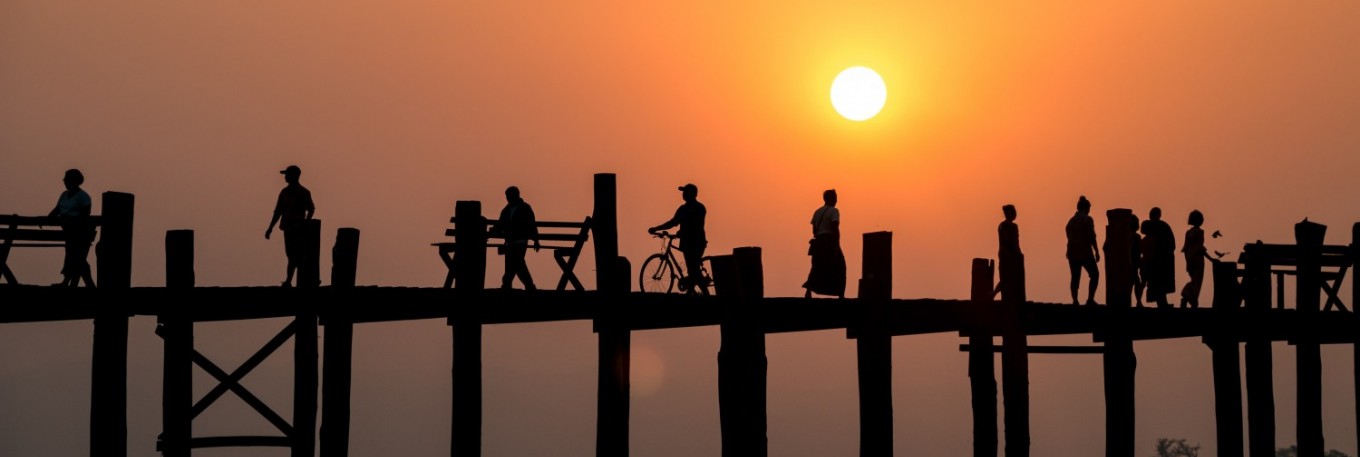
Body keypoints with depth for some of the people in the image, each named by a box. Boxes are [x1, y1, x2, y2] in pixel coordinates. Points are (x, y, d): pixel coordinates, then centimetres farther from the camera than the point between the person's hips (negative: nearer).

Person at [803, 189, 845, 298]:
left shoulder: (817, 212, 13)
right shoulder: (834, 211, -7)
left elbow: (814, 230, 13)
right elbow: (835, 229, -16)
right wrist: (837, 244, -15)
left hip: (819, 242, 6)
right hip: (830, 241, -6)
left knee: (817, 267, 8)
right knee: (839, 267, 5)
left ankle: (808, 290, -11)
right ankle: (841, 294, 4)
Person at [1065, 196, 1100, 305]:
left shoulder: (1071, 220, 12)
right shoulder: (1087, 219, -7)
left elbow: (1069, 237, 14)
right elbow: (1092, 236, -12)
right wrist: (1096, 251, -7)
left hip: (1072, 252, 6)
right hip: (1084, 252, -6)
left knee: (1075, 277, 7)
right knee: (1094, 274, 4)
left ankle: (1075, 301, -1)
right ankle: (1090, 299, -8)